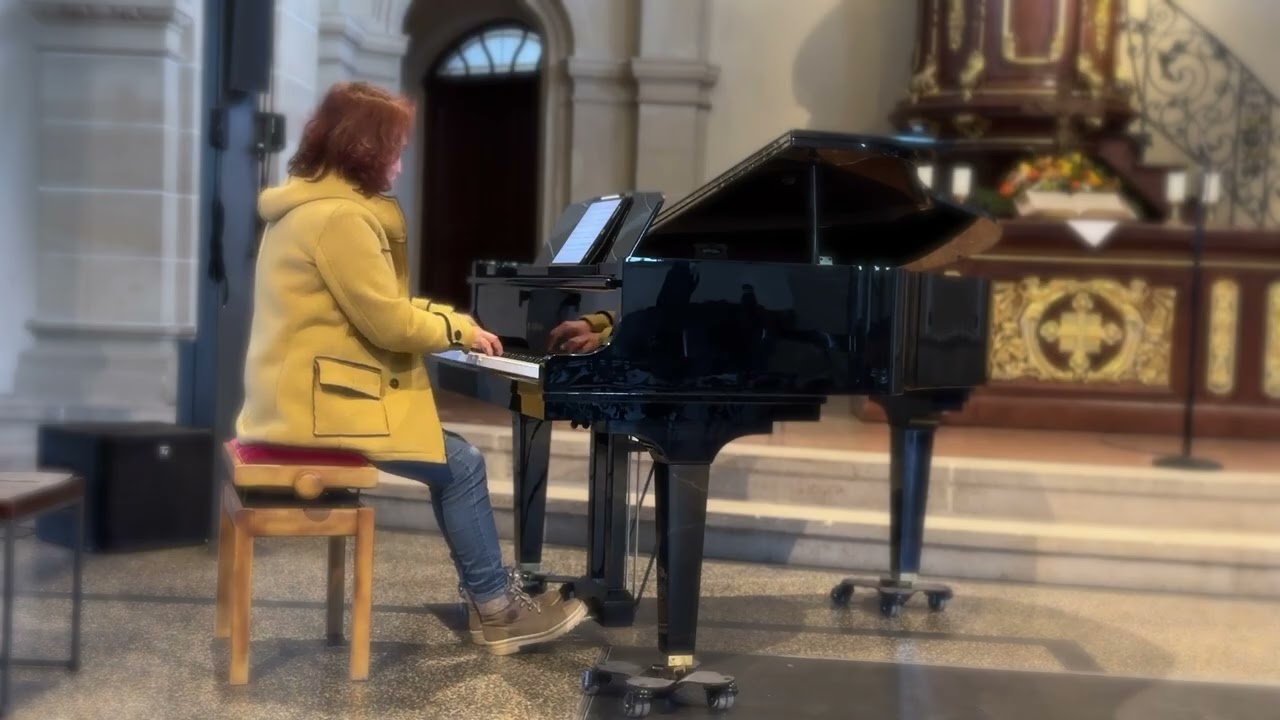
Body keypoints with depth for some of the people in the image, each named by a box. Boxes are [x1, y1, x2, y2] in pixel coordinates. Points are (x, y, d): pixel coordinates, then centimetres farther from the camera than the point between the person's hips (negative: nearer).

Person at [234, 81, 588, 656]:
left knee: (452, 461, 14)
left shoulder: (312, 204, 16)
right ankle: (497, 610, 6)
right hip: (321, 401, -10)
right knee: (460, 464, -5)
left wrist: (449, 323, 14)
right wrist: (460, 327, -3)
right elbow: (389, 324, -20)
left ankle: (492, 594, 16)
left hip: (306, 392, 10)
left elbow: (375, 307, 23)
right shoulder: (339, 216, -18)